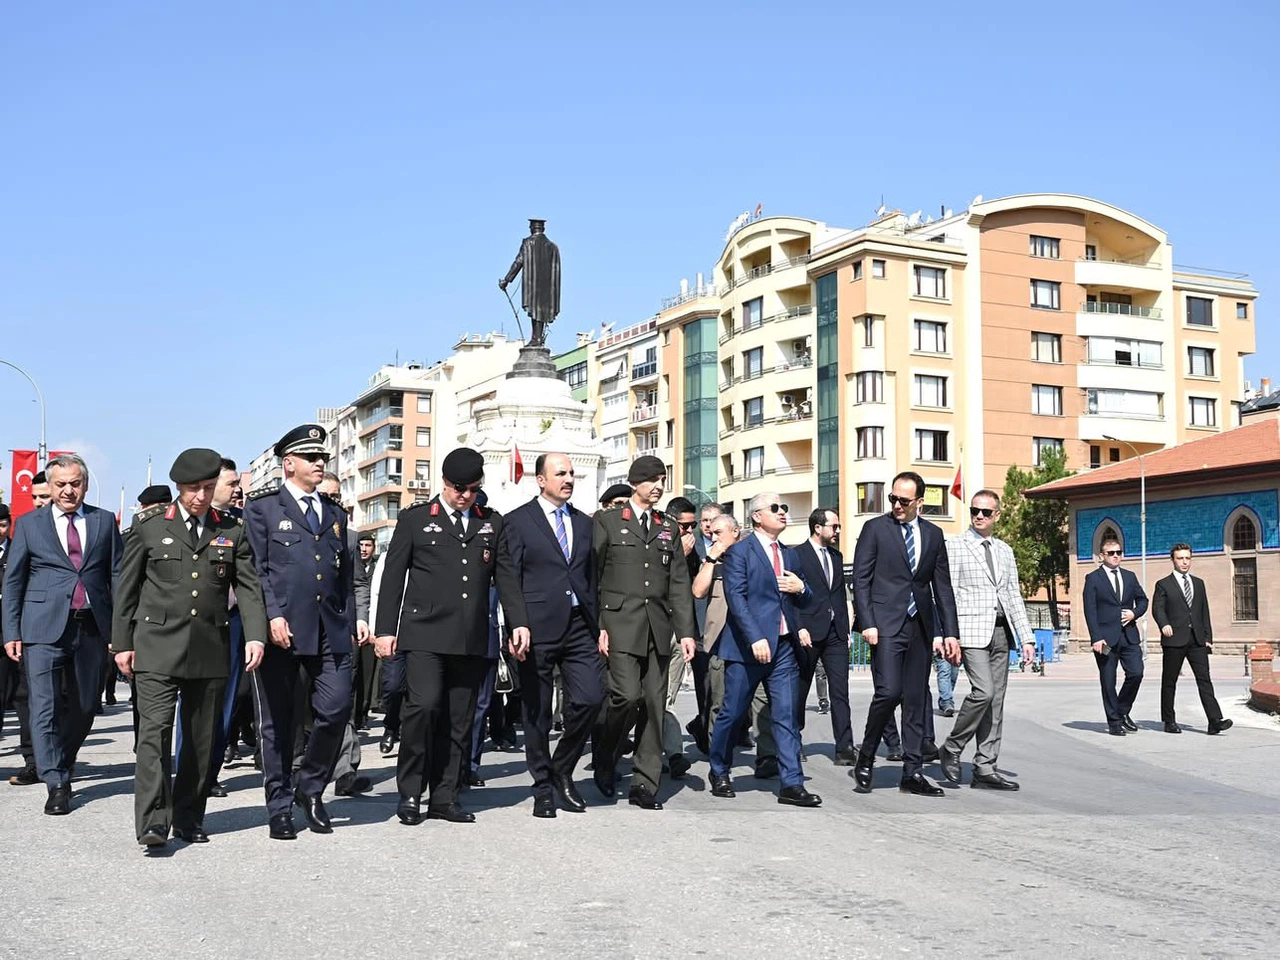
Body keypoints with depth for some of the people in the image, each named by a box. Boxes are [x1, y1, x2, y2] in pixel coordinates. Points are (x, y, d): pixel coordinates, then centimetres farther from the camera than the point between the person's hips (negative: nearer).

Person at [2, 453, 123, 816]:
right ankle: (56, 785, -1)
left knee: (85, 707, 10)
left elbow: (118, 577, 8)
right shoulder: (29, 525, 6)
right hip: (44, 628, -2)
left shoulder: (104, 521, 9)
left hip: (92, 629, 2)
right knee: (46, 708, -6)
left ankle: (60, 766, 32)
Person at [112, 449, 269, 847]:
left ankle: (188, 818, 18)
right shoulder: (149, 524, 5)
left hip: (210, 648, 3)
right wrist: (122, 642, 4)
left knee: (203, 737, 7)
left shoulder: (233, 530, 9)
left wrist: (256, 635, -9)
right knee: (155, 731, -12)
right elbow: (126, 586, 7)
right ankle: (152, 822, -13)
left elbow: (248, 586, 4)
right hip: (157, 645, -2)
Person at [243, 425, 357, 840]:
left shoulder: (334, 515, 20)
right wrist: (272, 616, -14)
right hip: (280, 629, -4)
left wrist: (350, 625, 13)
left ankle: (310, 787, 17)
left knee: (336, 709, -7)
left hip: (330, 632, 4)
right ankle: (280, 809, 15)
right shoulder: (262, 507, 5)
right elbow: (257, 568, -4)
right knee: (277, 722, 4)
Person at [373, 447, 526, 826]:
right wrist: (385, 629, -1)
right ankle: (410, 794, -1)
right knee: (423, 705, -16)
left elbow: (505, 575, 13)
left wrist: (518, 621, 0)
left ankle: (444, 797, 13)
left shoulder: (492, 522, 15)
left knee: (459, 719, 5)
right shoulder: (415, 518, 6)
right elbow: (393, 576, 5)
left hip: (472, 638, 4)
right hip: (425, 633, -3)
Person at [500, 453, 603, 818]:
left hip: (579, 627, 4)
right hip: (538, 628, -4)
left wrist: (598, 625, 10)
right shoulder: (518, 521, 1)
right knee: (536, 712, 3)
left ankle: (562, 769, 15)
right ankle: (543, 788, 17)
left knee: (590, 698, -8)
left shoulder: (583, 523, 16)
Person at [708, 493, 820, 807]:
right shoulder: (740, 551, -3)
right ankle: (719, 772, 23)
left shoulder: (788, 554, 17)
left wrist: (801, 588, 1)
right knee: (732, 713, 4)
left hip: (785, 645, 6)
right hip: (748, 646, -5)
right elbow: (735, 597, -12)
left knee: (788, 716, 0)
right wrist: (755, 639, -21)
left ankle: (791, 784, 2)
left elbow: (802, 599, 26)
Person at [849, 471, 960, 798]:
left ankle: (912, 773, 12)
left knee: (916, 701, 6)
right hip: (887, 625, -4)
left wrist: (950, 633, 8)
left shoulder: (933, 534, 13)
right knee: (889, 691, -16)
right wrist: (867, 623, -12)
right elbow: (861, 580, -2)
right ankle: (865, 761, 2)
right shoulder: (875, 528, 1)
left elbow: (942, 587, 14)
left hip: (920, 627, 5)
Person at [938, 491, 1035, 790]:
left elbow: (1014, 596, 19)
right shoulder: (954, 546, 1)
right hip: (972, 630, -6)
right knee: (984, 692, -19)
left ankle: (985, 769, 8)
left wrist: (1026, 637, 11)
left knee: (996, 700, 4)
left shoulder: (1005, 551, 18)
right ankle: (952, 748, 0)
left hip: (1001, 631, 6)